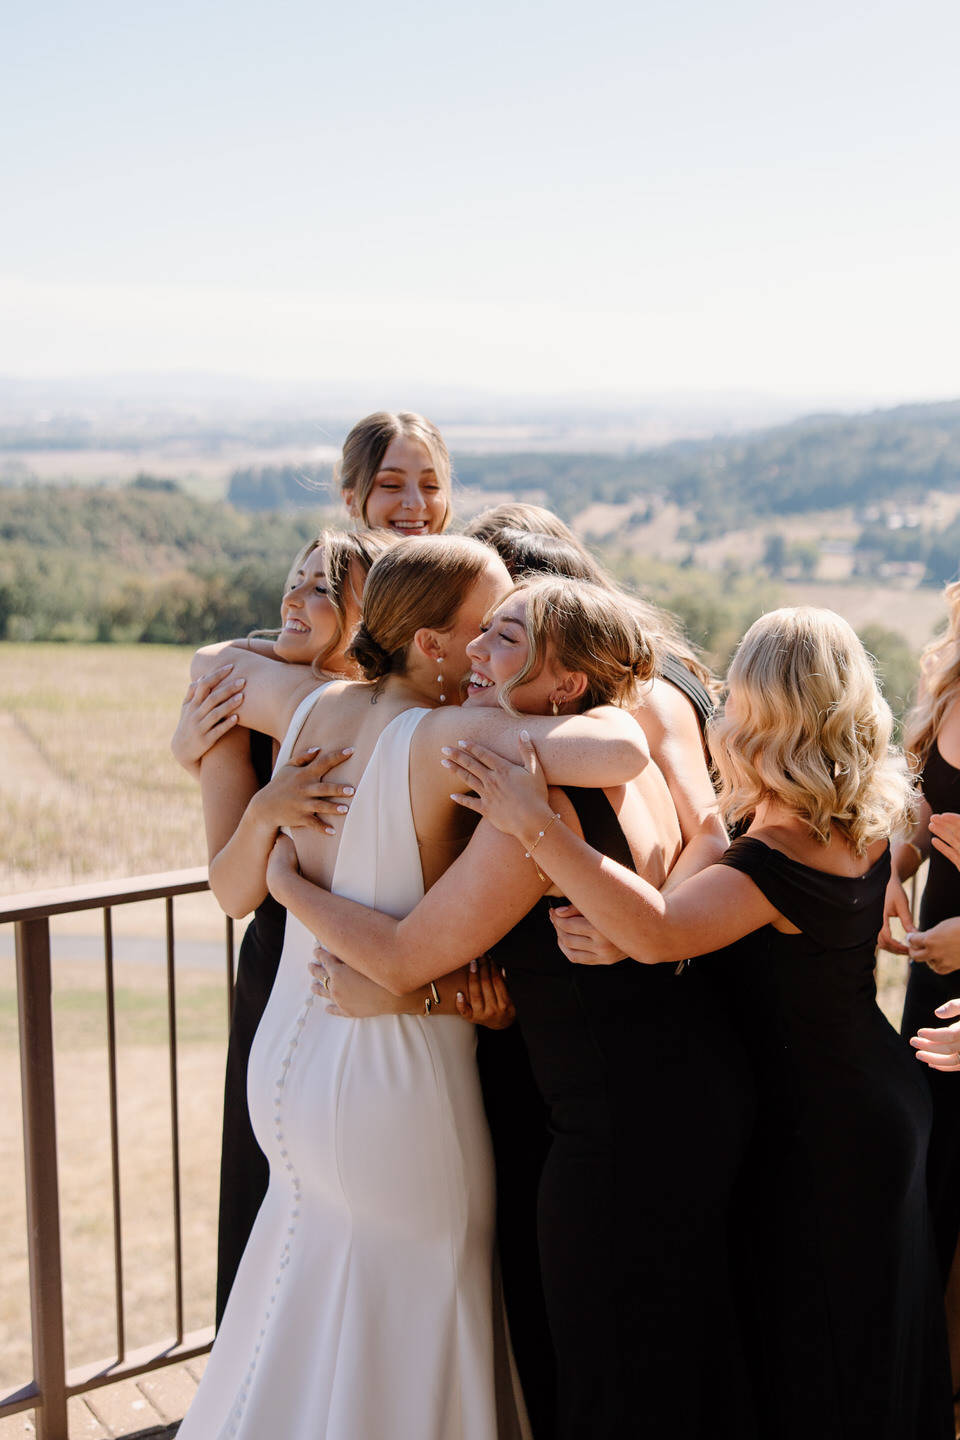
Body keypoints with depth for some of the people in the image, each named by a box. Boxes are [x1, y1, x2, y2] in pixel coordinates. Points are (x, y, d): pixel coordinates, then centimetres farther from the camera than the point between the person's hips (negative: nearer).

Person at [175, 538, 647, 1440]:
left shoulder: (313, 706, -1)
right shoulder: (442, 738, -22)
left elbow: (213, 661, 19)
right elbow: (618, 753, -35)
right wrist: (611, 708, -13)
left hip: (287, 1053, 7)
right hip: (393, 1071, -7)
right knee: (405, 1343, 14)